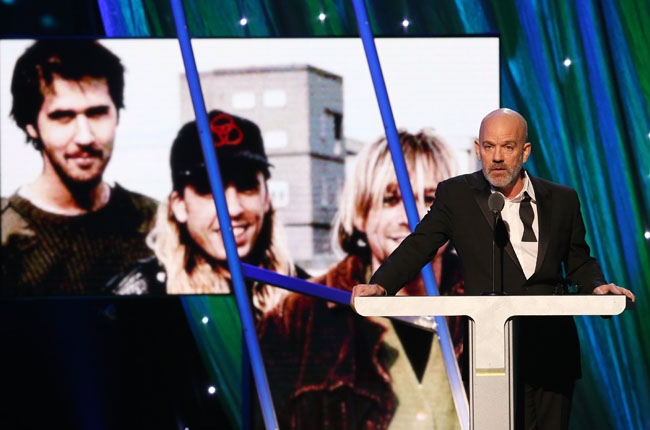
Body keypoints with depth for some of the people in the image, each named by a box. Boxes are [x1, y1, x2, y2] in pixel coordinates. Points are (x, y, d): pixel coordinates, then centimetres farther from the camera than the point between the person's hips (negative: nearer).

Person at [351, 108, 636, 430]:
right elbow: (417, 247, 1)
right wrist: (380, 284, -16)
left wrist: (596, 285, -3)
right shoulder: (455, 195, 6)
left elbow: (579, 263, 19)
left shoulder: (561, 200, 12)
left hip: (554, 349, 3)